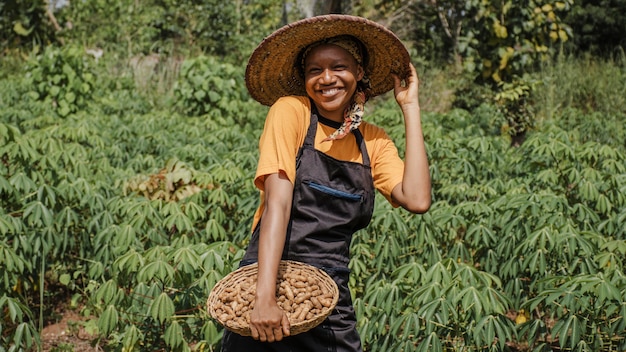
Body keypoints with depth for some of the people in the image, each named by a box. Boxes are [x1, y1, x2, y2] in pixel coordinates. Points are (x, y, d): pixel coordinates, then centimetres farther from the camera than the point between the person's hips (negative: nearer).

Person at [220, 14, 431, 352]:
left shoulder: (373, 140, 6)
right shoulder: (290, 111, -5)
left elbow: (417, 200, -10)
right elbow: (277, 204, -16)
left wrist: (410, 107, -3)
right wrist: (264, 296, -25)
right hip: (268, 284, -3)